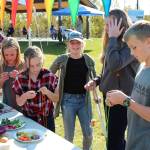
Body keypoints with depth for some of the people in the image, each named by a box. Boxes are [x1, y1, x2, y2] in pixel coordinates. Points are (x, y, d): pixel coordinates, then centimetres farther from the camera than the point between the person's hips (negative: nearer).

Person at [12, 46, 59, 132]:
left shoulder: (49, 76, -12)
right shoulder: (21, 78, -9)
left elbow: (56, 99, -4)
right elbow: (19, 103, -1)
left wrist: (47, 92, -23)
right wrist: (25, 96, -21)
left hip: (47, 119, 0)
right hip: (28, 119, 1)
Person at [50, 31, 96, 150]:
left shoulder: (88, 60, -1)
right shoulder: (62, 59, -6)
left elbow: (94, 78, 12)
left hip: (84, 99, 2)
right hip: (68, 99, -2)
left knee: (88, 133, 8)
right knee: (69, 135, 6)